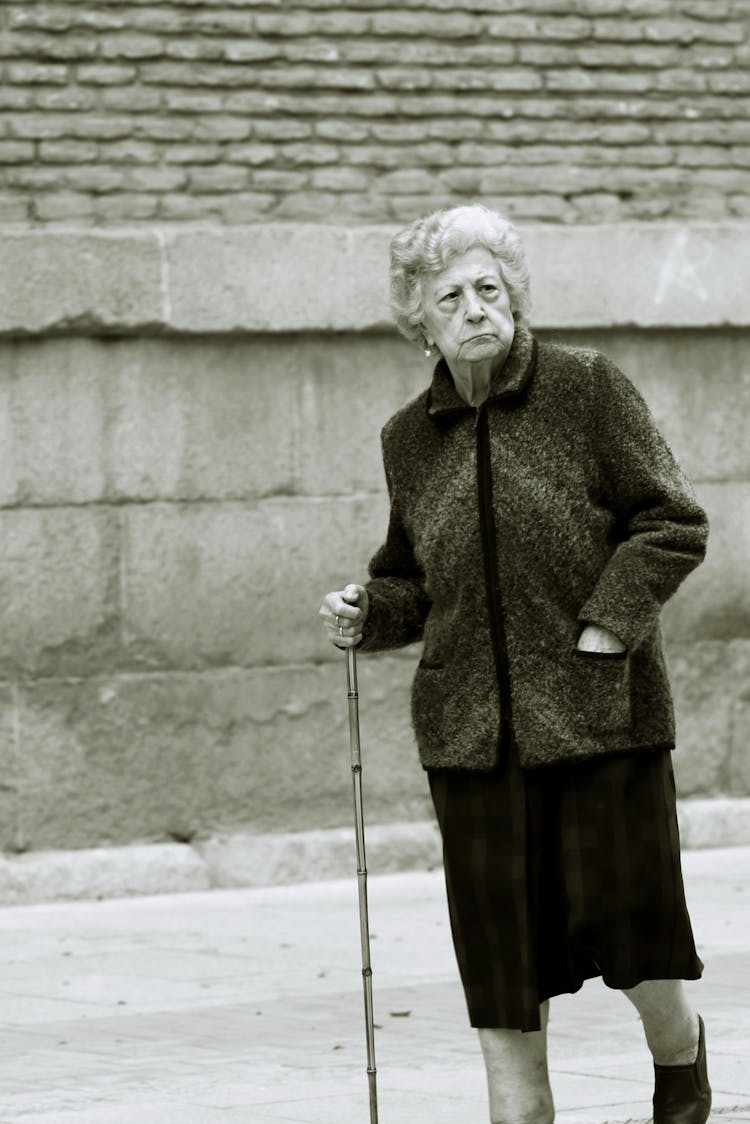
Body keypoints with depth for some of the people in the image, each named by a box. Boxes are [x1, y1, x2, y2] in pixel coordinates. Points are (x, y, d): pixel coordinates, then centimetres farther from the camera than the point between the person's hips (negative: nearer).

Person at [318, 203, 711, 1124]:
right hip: (473, 727, 3)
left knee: (629, 914, 0)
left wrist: (607, 624, -13)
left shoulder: (589, 389, -2)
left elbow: (673, 524, -3)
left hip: (599, 707, -3)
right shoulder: (410, 437, 9)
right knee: (501, 945, 2)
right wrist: (367, 614, -1)